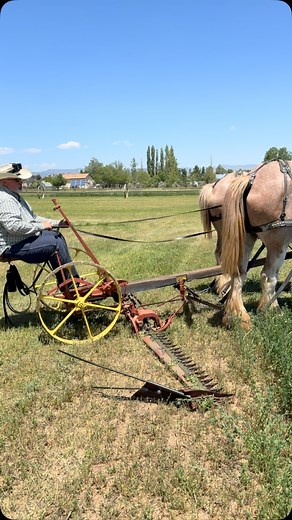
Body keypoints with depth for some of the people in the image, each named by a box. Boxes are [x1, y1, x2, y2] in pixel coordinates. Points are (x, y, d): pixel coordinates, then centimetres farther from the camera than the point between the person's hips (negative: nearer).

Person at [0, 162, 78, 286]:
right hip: (14, 247, -11)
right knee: (56, 243, -18)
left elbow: (32, 217, 23)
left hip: (26, 237, 11)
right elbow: (13, 226, -31)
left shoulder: (15, 196, 17)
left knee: (57, 236, 12)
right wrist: (41, 226, -20)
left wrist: (57, 223, 12)